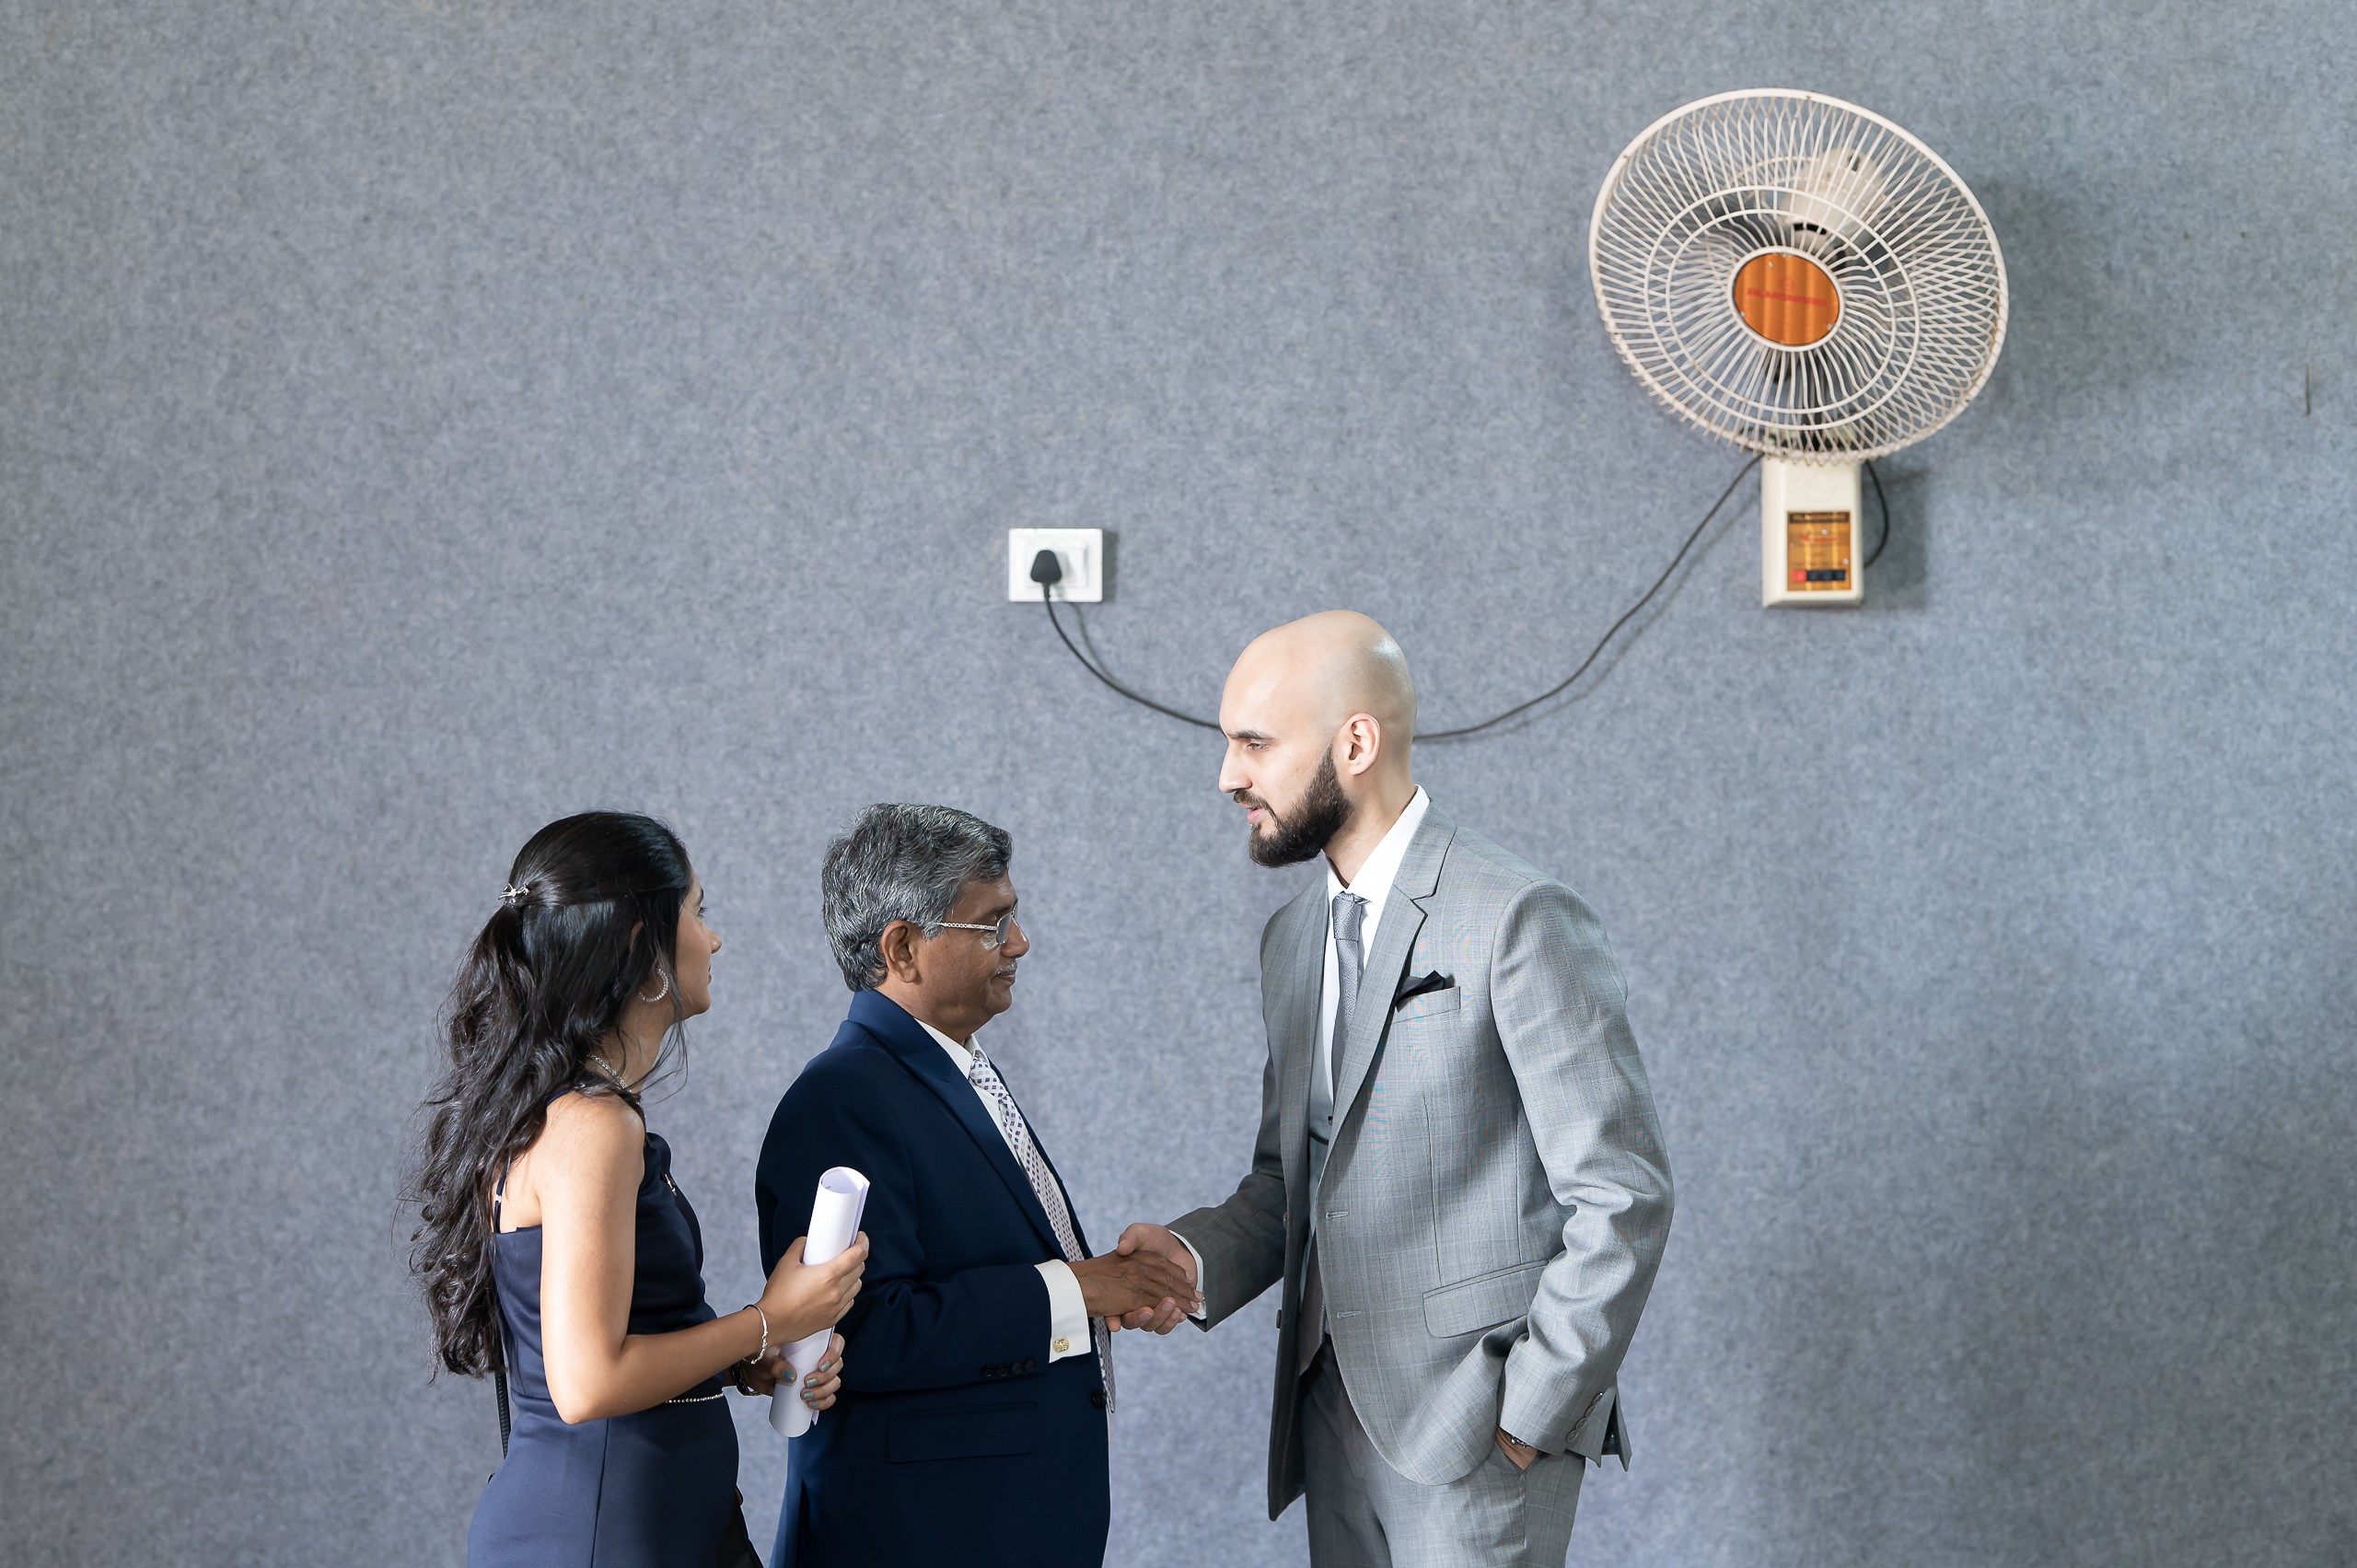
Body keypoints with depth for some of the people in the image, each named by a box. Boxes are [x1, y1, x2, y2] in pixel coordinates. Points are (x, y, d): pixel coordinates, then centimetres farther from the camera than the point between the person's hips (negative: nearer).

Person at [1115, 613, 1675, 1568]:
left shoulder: (1517, 920, -12)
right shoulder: (1292, 937, 13)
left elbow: (1622, 1198, -13)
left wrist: (1529, 1417, -13)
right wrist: (1200, 1257, -2)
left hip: (1475, 1419, -7)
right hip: (1336, 1408, 7)